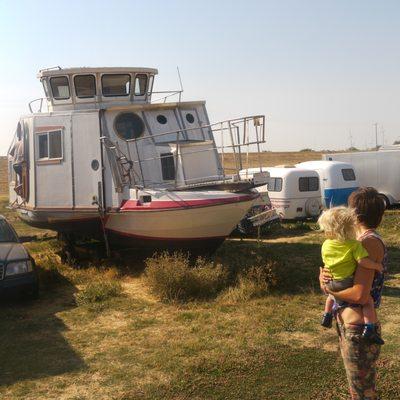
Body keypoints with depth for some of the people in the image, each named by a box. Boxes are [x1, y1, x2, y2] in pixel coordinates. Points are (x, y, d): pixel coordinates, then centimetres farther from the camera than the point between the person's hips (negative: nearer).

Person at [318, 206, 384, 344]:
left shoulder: (325, 245, -3)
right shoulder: (354, 245, -16)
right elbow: (363, 261, -26)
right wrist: (377, 266, -9)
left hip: (331, 284, 5)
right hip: (349, 284, -5)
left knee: (332, 295, 37)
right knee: (368, 300, 4)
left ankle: (326, 316, 40)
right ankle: (369, 329, -10)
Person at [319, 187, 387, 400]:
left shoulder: (370, 242, -20)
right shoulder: (361, 240, 9)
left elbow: (360, 295, -27)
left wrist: (327, 289, -11)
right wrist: (325, 274, -10)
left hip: (358, 328, -9)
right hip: (347, 325, 9)